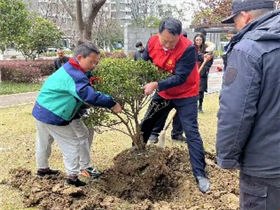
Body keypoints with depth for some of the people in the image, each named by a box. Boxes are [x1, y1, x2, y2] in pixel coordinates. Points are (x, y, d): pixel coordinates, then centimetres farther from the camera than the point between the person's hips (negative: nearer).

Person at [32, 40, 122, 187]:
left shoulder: (70, 69, 10)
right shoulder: (74, 75, -25)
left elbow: (84, 94, 12)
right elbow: (89, 95, -36)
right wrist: (112, 104, -31)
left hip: (42, 110, 10)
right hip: (52, 115, -10)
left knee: (43, 142, 25)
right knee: (72, 143, 1)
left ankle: (42, 168, 44)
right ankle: (72, 176, 4)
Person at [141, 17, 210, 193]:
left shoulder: (188, 49, -29)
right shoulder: (152, 42, -13)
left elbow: (180, 78, -32)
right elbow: (145, 64, 2)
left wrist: (156, 85, -41)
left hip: (185, 95, -5)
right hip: (163, 93, 5)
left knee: (192, 133, -8)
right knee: (145, 124, 15)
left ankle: (200, 175, -1)